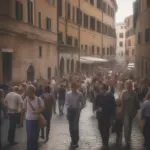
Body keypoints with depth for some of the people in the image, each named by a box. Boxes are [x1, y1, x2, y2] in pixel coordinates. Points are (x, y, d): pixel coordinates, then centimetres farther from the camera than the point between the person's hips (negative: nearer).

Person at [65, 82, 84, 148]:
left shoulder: (80, 94, -7)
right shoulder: (68, 94, -1)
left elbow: (82, 104, 2)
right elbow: (66, 103, 5)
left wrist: (79, 109, -7)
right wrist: (68, 107, -14)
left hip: (76, 111, -3)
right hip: (70, 111, 3)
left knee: (75, 126, -7)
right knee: (71, 126, 10)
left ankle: (75, 142, 7)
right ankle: (73, 140, 28)